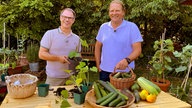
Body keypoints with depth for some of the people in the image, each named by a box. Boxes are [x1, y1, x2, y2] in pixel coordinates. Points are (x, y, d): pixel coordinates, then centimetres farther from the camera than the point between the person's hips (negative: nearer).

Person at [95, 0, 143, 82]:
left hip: (125, 72, -3)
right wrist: (98, 64, 7)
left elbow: (137, 49, -12)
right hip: (105, 71, 4)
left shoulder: (132, 27, -7)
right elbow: (98, 47, 13)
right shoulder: (103, 27, 5)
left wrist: (127, 60, -29)